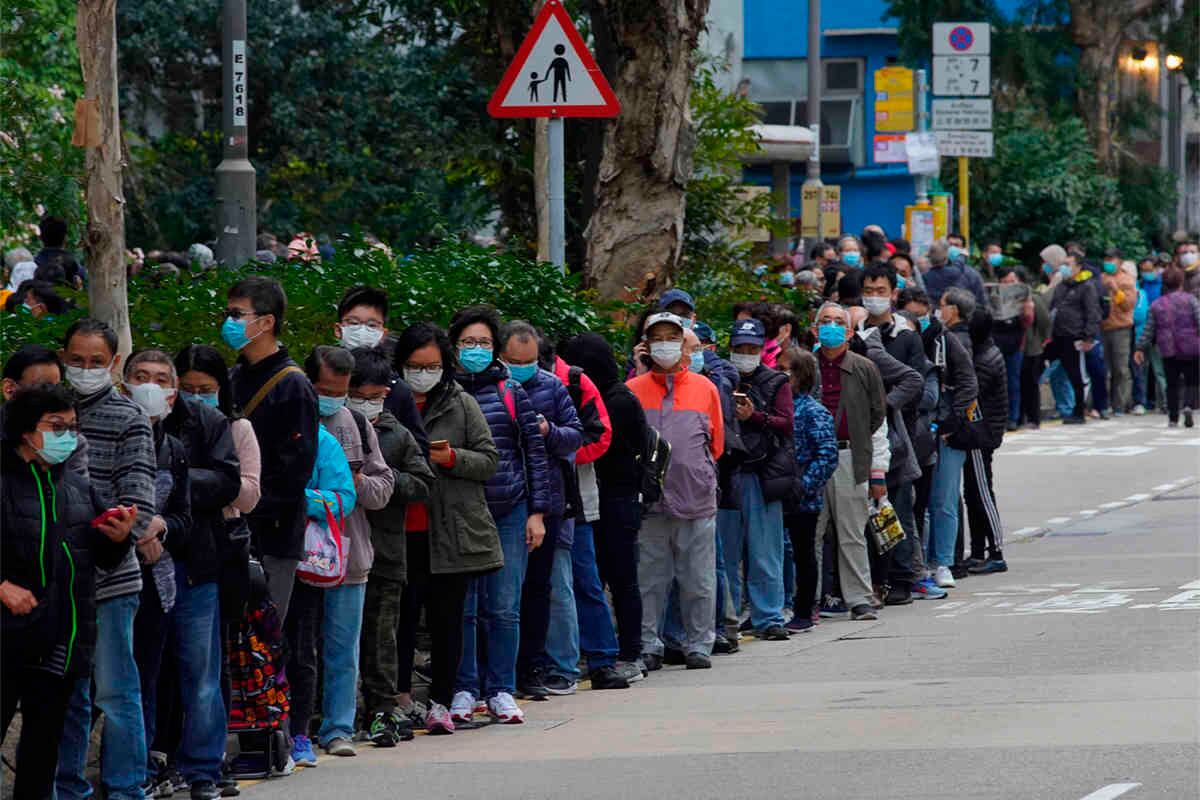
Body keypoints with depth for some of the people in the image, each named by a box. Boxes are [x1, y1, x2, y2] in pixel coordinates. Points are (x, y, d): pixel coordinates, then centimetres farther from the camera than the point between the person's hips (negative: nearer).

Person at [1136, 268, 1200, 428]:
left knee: (1172, 385, 9)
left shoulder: (1156, 305, 5)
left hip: (1168, 351, 2)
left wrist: (1141, 348, 14)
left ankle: (1173, 419, 6)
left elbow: (1149, 329, 7)